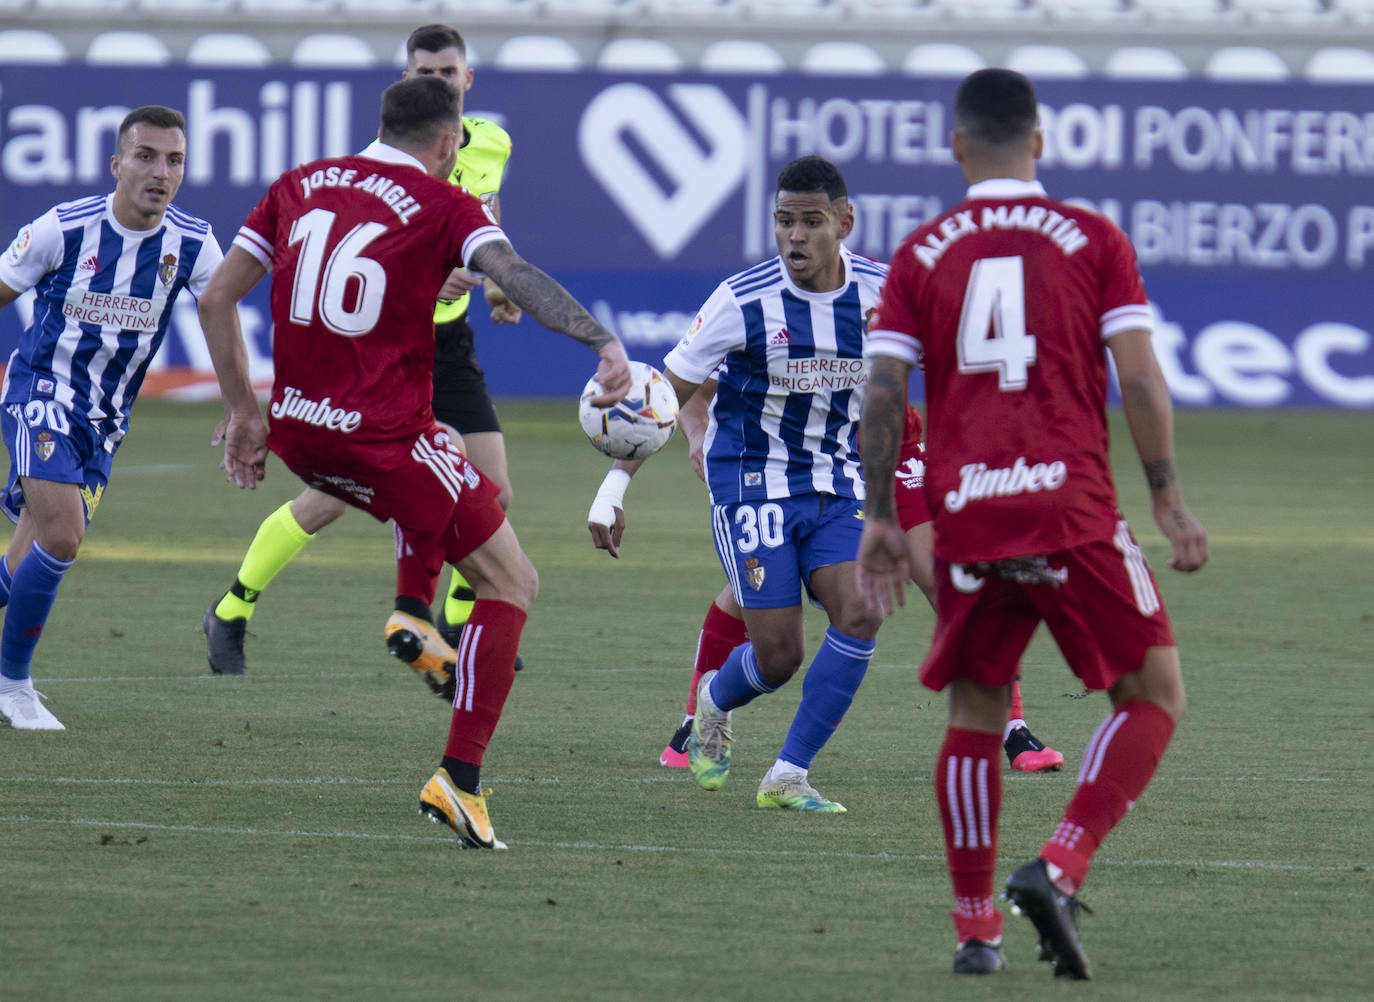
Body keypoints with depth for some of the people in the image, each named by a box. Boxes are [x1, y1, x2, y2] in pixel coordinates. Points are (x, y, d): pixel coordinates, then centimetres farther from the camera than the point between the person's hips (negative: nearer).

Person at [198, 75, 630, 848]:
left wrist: (244, 411, 18)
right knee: (511, 583, 5)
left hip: (296, 429, 6)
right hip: (384, 437, -6)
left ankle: (412, 615, 19)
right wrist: (603, 340, -30)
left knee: (438, 457, 37)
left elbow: (216, 297, 12)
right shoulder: (442, 205, -4)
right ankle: (460, 780, -7)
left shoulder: (300, 186, 11)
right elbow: (515, 275, -23)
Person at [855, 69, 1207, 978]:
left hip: (966, 518, 3)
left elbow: (883, 395, 2)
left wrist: (880, 518, 10)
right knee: (1154, 695, 7)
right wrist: (1168, 498, 5)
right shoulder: (1094, 240, 3)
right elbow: (1139, 380, -3)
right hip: (1073, 509, -3)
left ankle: (975, 927, 9)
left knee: (974, 714, 14)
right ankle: (1060, 869, -11)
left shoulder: (923, 254, 8)